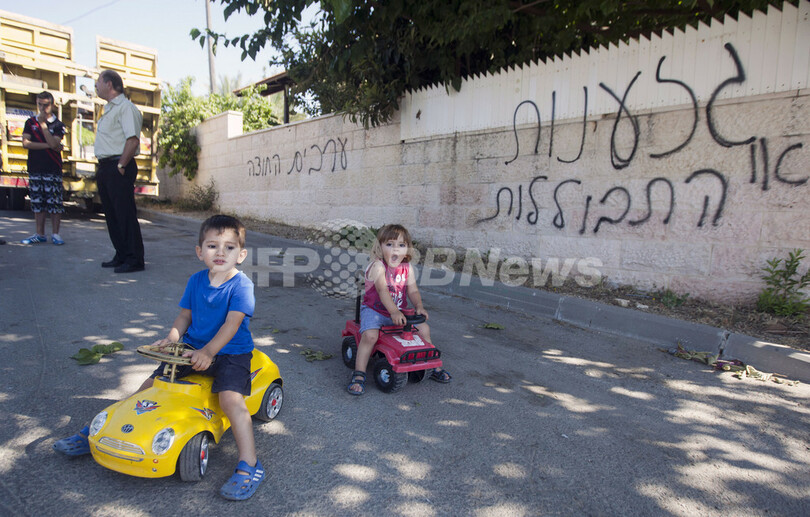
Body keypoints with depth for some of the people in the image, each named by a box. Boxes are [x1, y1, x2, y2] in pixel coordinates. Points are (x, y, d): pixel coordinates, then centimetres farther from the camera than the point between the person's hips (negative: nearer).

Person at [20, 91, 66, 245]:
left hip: (53, 170, -3)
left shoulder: (58, 124, 3)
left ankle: (55, 234, 3)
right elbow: (26, 143, -1)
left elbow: (54, 143, -13)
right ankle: (40, 234, 13)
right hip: (35, 169, 3)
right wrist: (47, 145, -9)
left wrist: (43, 124, -11)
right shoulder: (30, 122, 11)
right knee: (37, 203, 7)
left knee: (55, 202, -5)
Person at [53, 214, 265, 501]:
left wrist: (207, 352, -29)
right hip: (193, 348, 6)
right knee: (152, 382, 7)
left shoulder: (241, 284, -13)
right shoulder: (196, 281, 6)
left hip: (229, 352, -6)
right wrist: (172, 337, -7)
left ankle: (249, 466, -22)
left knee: (231, 398, -28)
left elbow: (232, 323, -21)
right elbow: (185, 315, 12)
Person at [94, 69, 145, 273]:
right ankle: (121, 256, 20)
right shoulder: (109, 109, 22)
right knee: (111, 214, 12)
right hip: (105, 167, 10)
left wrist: (120, 166, -20)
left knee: (125, 214, -8)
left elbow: (133, 140, -20)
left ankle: (135, 260, -3)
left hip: (119, 167, -10)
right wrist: (103, 168, 16)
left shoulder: (126, 107, -9)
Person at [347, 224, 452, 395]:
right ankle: (359, 374, -18)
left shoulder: (407, 268, 2)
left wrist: (419, 306, -18)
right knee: (370, 335, -31)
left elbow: (412, 291, 1)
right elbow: (382, 290, -29)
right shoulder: (378, 266, -17)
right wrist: (394, 312, -40)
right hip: (374, 310, -5)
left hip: (398, 312, 6)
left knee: (424, 328, -1)